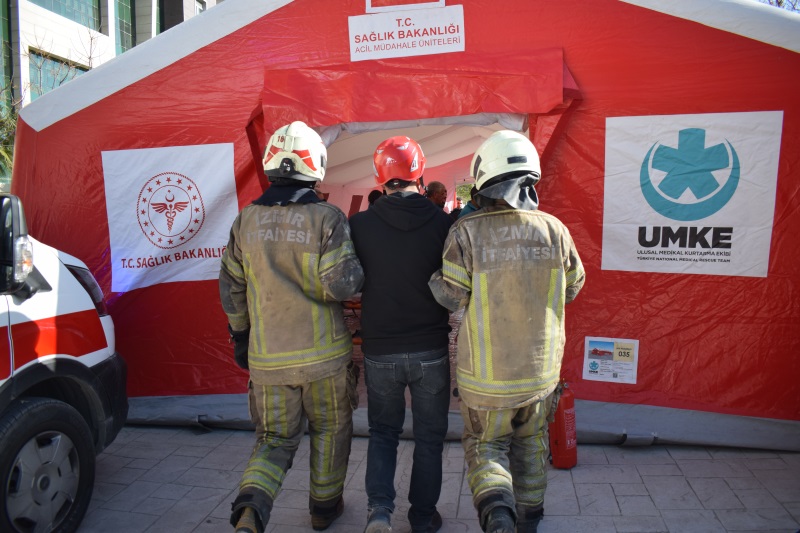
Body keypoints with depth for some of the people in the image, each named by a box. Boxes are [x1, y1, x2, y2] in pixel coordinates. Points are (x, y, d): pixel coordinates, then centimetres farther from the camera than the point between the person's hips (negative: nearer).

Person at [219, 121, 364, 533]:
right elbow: (342, 285, -19)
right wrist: (358, 271, 3)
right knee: (329, 431, 21)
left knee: (274, 441, 17)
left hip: (268, 356, 3)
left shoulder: (247, 220, 1)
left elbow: (231, 286, 8)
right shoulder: (327, 218, -12)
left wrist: (240, 335, 20)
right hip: (323, 353, -3)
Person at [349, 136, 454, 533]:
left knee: (382, 432, 21)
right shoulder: (443, 222, -11)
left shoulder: (359, 225, -10)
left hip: (379, 350, 1)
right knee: (429, 437, 18)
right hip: (431, 351, 0)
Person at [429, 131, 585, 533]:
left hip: (486, 372, -3)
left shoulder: (466, 231, -16)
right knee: (531, 442, 25)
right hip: (540, 366, 3)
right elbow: (573, 287, 6)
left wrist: (434, 276, 5)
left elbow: (450, 296, -14)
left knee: (485, 444, 17)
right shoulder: (553, 229, -7)